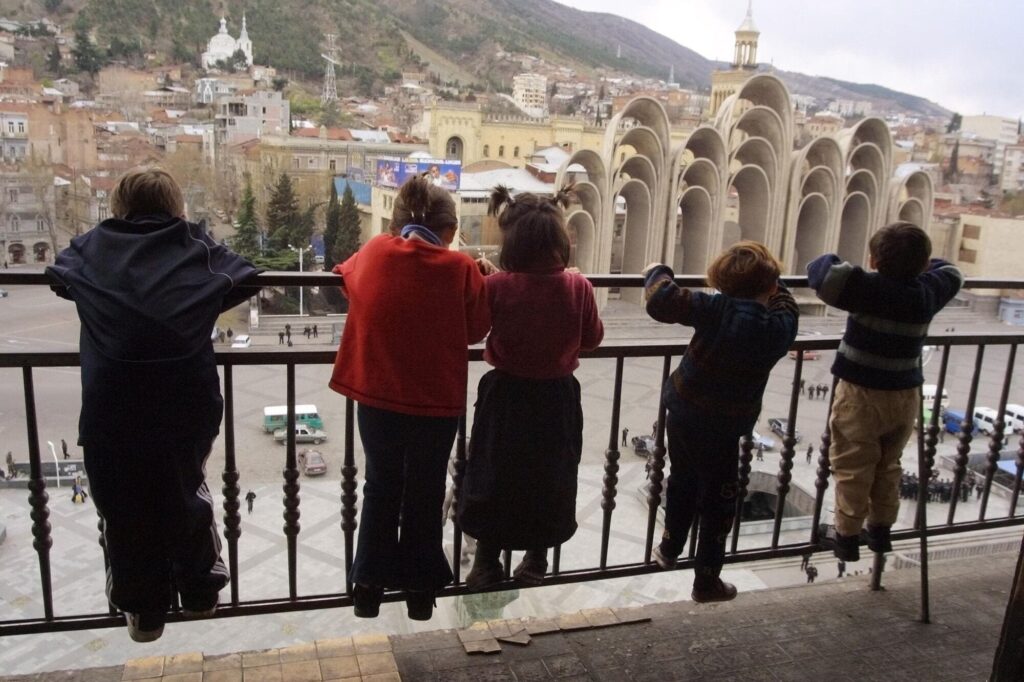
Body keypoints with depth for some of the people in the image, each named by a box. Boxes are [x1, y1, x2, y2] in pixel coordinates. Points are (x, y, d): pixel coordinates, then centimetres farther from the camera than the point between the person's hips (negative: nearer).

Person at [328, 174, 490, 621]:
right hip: (437, 401, -2)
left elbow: (346, 278, 17)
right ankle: (419, 587, 28)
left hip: (376, 396, 2)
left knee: (381, 487, 20)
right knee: (424, 493, 15)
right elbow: (477, 329, 1)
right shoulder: (461, 268, -11)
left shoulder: (373, 252, -4)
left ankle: (369, 584, 28)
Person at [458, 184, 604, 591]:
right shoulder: (578, 287, -13)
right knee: (550, 478, 18)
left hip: (507, 395, -1)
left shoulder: (497, 285, -17)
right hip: (558, 397, 2)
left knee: (495, 477, 14)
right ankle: (536, 562, 31)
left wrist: (484, 278, 1)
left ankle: (487, 563, 24)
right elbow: (593, 339, -1)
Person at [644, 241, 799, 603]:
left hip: (682, 414, 2)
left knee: (681, 482, 24)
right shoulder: (779, 328, -11)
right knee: (718, 503, 12)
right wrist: (769, 281, 27)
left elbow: (662, 301, -22)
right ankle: (707, 580, 21)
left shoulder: (716, 309, -16)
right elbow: (785, 305, 13)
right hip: (725, 429, -2)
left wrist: (658, 272, -2)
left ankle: (669, 547, 45)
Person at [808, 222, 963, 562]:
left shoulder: (872, 289, -21)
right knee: (888, 466, 21)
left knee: (853, 469, 7)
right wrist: (917, 261, 21)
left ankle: (847, 536, 17)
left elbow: (826, 275, -34)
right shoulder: (929, 292, -1)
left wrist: (827, 261, -13)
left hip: (862, 394, -6)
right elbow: (951, 273, 21)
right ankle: (880, 531, 33)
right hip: (905, 396, 6)